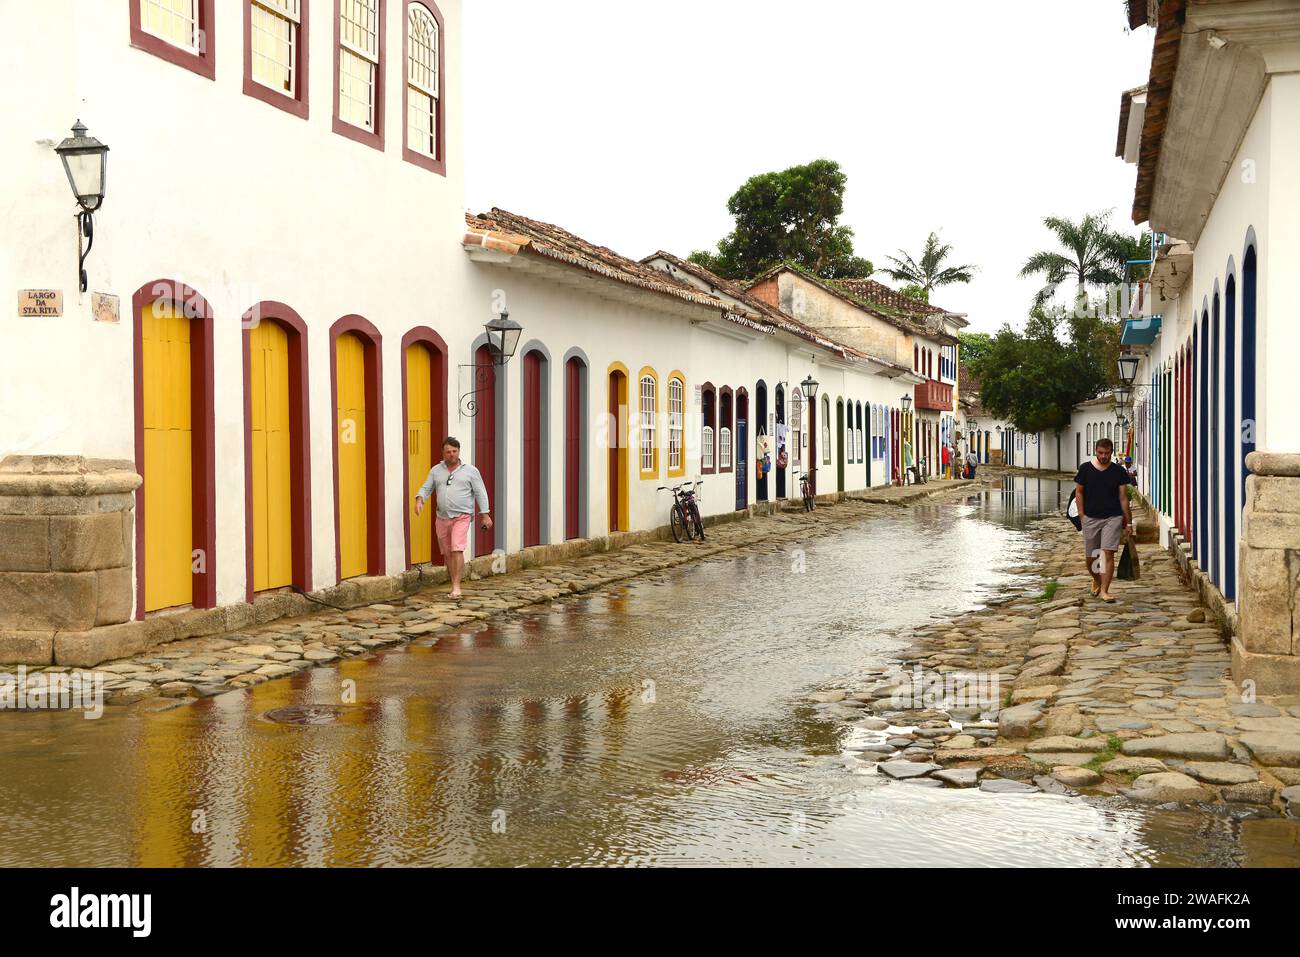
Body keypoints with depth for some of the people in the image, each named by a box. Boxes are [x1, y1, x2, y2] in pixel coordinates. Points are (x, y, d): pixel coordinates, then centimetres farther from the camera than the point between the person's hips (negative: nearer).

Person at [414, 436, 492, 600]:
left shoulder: (470, 471, 1)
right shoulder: (436, 470, 10)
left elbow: (480, 493, 1)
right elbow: (426, 488, 9)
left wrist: (485, 515, -4)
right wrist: (419, 500, -12)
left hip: (461, 517, -4)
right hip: (442, 518, 4)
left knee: (457, 550, -16)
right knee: (447, 553, 8)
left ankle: (456, 586, -15)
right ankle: (453, 585, 17)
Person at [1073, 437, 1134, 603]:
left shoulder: (1118, 471, 2)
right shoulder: (1085, 468, 1)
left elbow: (1123, 497, 5)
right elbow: (1078, 492, 7)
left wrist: (1128, 522, 4)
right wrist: (1082, 514, -2)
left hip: (1113, 518, -1)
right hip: (1091, 518, 1)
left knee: (1108, 553, -12)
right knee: (1089, 557, 7)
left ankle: (1104, 590, -8)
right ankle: (1096, 580, 37)